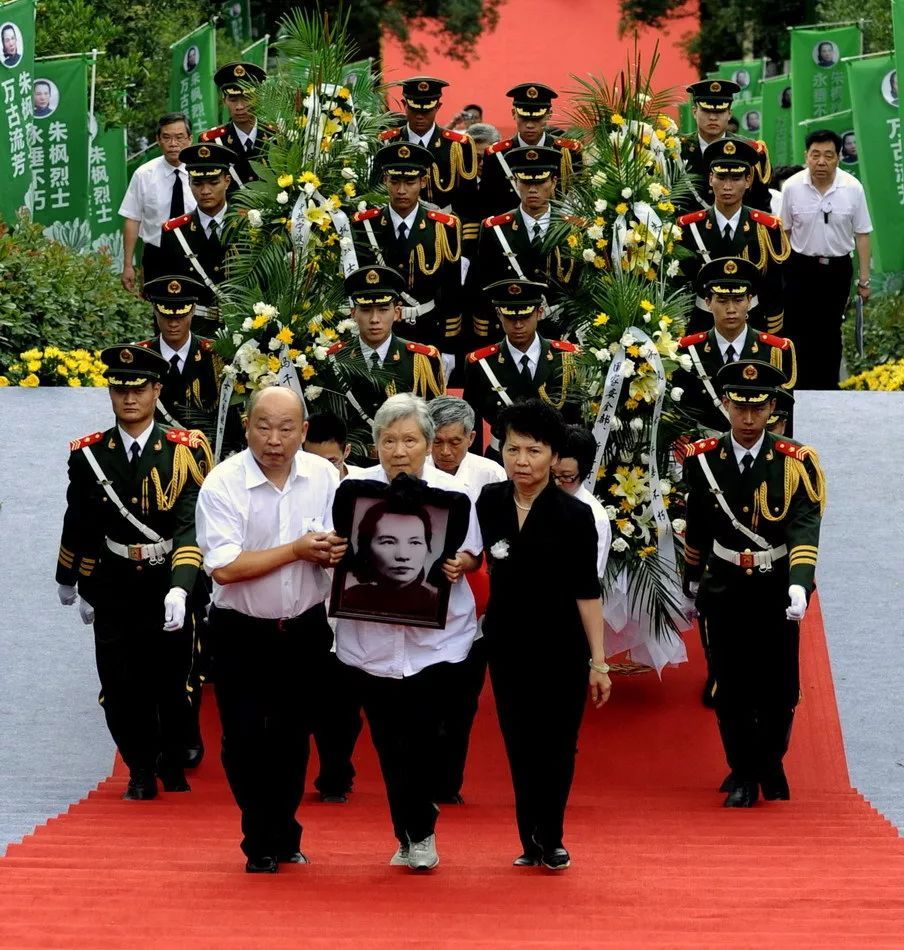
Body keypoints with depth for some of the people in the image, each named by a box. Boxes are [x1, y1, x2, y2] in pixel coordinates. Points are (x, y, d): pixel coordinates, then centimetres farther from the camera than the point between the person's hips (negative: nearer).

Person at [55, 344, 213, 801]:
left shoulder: (183, 451, -9)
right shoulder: (89, 455, 0)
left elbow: (191, 524, -17)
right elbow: (79, 523, 13)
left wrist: (180, 588, -29)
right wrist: (69, 581, 23)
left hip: (169, 587, -1)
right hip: (114, 590, 2)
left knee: (171, 685, 9)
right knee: (120, 689, 0)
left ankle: (173, 762, 34)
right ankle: (141, 772, 18)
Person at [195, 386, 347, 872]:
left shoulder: (323, 476, -4)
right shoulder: (223, 483, -16)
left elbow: (338, 547, 4)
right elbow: (223, 568, -24)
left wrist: (333, 553, -21)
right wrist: (297, 550, -24)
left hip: (305, 628, 3)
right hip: (241, 632, -3)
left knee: (292, 738, 12)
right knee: (245, 740, 0)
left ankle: (282, 834, 29)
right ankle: (262, 844, 16)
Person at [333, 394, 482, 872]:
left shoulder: (451, 492, 1)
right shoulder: (354, 488, 1)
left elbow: (472, 554, 8)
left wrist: (459, 565, -13)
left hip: (436, 636, -1)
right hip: (371, 635, 1)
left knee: (417, 736, -7)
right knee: (390, 740, 6)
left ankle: (414, 833, 9)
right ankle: (417, 833, 19)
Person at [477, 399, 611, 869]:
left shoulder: (574, 515, -11)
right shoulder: (489, 503, -2)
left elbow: (586, 592, -9)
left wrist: (599, 661, -10)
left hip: (561, 646, -3)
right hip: (507, 641, 3)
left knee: (556, 745, 1)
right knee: (519, 744, 8)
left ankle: (548, 839, 12)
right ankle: (532, 839, 16)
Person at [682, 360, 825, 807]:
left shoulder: (794, 463, -11)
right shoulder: (703, 459, -3)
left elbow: (805, 529, -20)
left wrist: (799, 585, -34)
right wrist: (692, 582, 18)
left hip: (776, 590, -1)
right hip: (724, 589, 1)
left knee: (780, 690, 5)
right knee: (731, 688, 1)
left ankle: (770, 765, 30)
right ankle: (743, 775, 17)